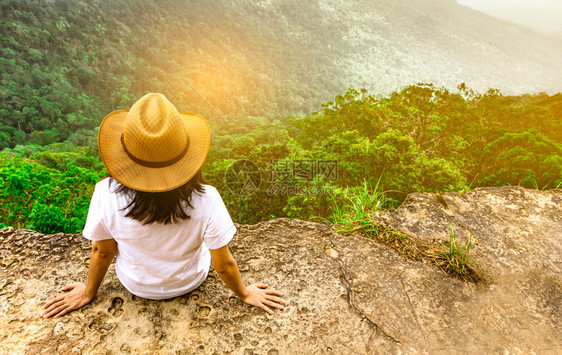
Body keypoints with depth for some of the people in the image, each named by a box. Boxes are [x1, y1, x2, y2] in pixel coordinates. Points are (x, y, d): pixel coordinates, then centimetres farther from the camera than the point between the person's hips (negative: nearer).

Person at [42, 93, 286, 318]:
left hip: (136, 286, 1)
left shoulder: (107, 194, -32)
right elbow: (224, 265, -23)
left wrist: (89, 292, 8)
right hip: (190, 283, -1)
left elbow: (102, 252, -14)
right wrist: (245, 294, -1)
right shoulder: (205, 199, -35)